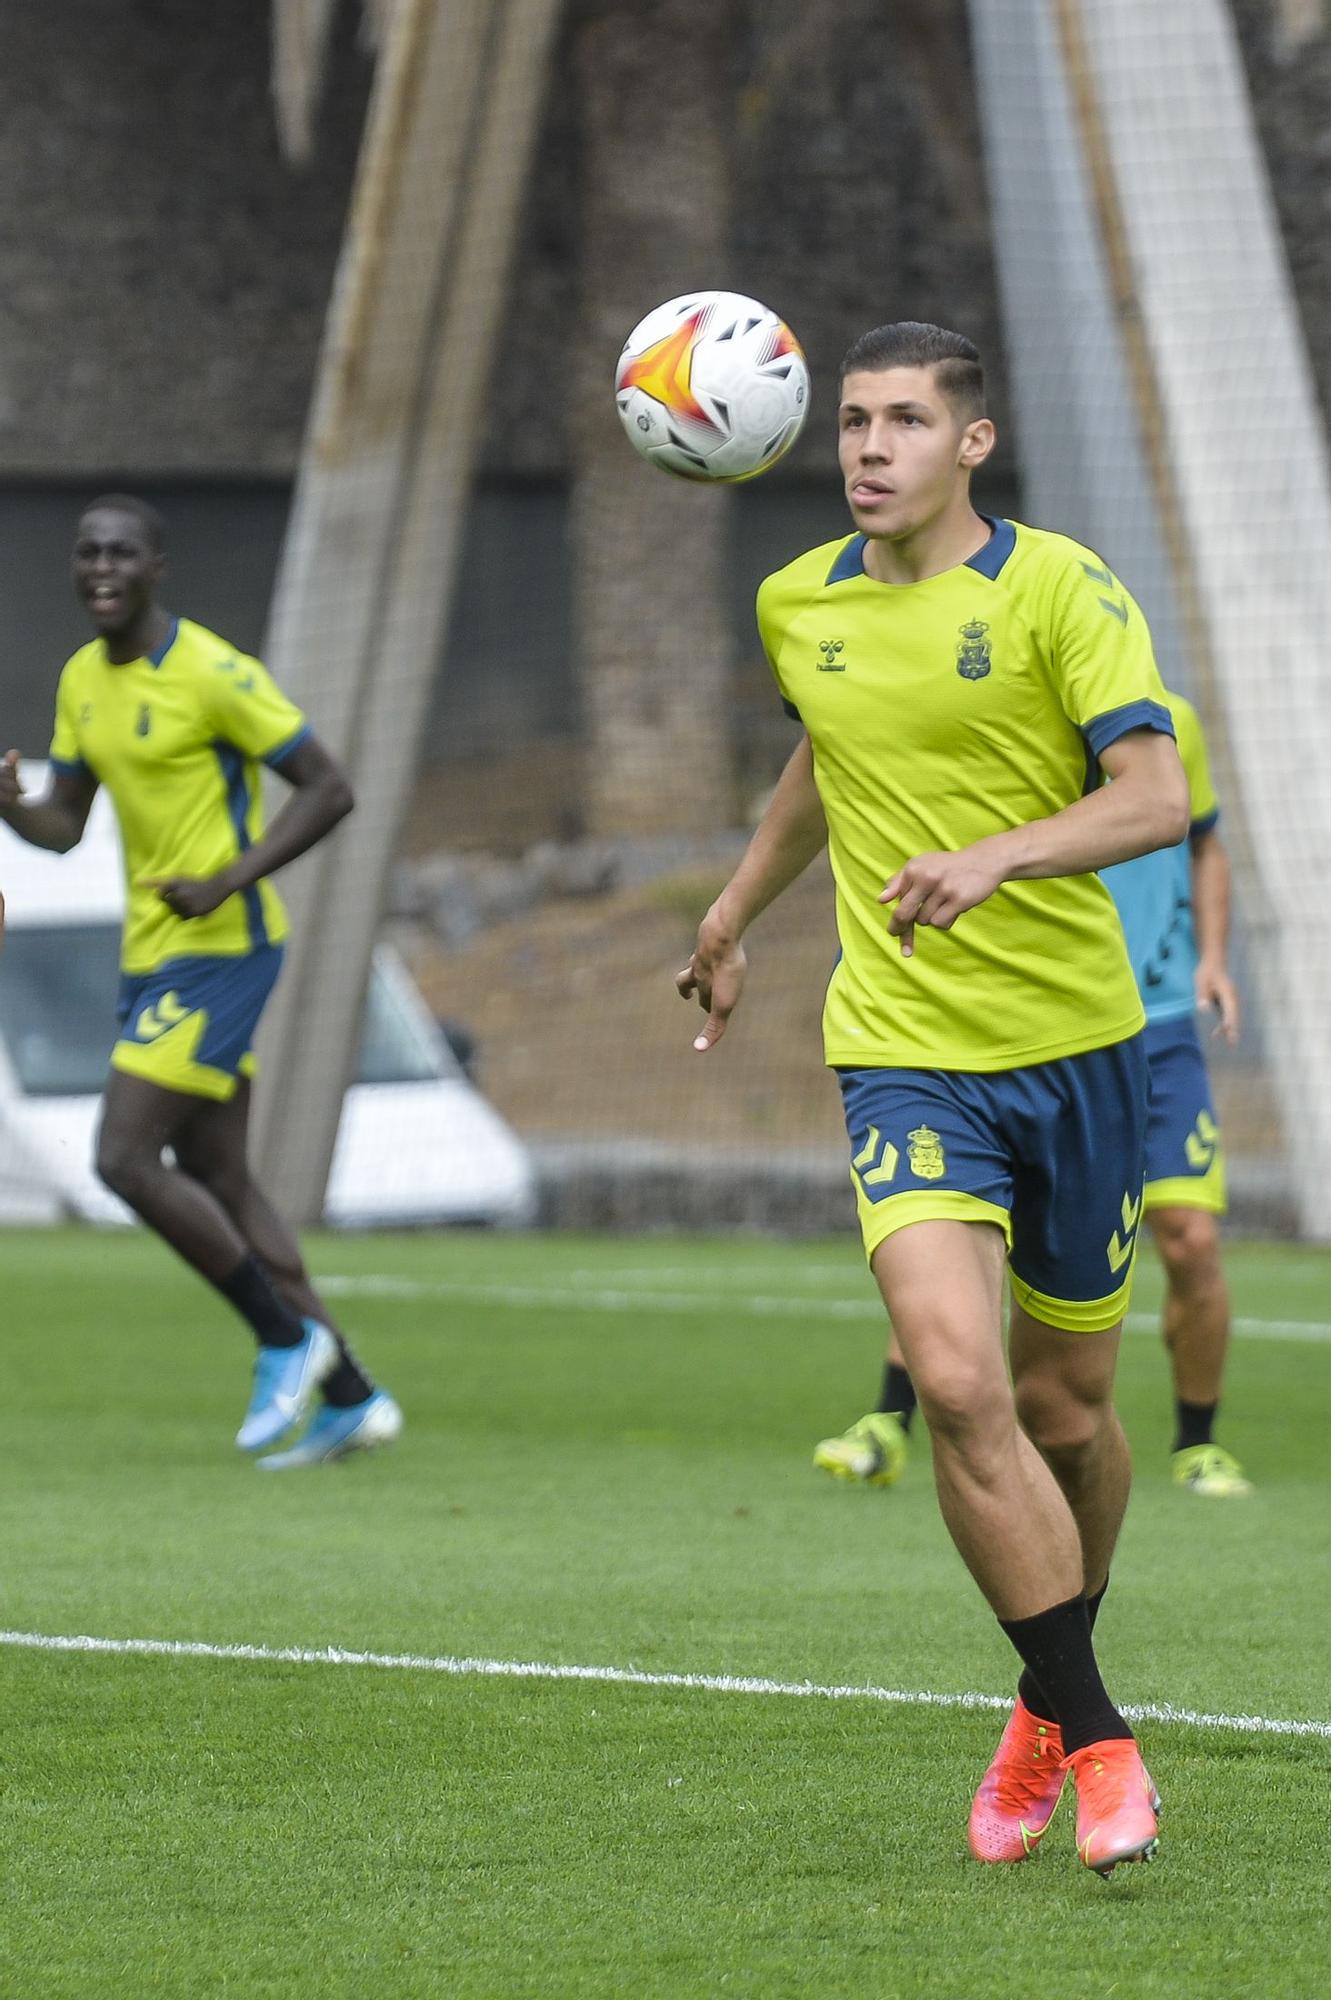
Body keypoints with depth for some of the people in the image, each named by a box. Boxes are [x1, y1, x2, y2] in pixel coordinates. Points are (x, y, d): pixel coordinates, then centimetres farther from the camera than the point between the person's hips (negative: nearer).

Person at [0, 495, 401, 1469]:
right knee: (218, 1181, 9)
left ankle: (287, 1336, 1)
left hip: (219, 949, -9)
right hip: (152, 952, 9)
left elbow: (330, 788, -14)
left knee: (126, 1161, -14)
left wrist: (228, 881, -23)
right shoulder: (82, 680, 10)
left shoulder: (212, 673, -15)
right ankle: (351, 1398, 15)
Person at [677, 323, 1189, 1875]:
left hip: (1074, 1046, -1)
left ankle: (1053, 1699, 36)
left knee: (1065, 1410, 10)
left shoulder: (1058, 589, -8)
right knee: (959, 1386, -19)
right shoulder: (797, 609, 6)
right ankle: (1089, 1737, -11)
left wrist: (995, 858, -32)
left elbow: (1156, 794, -17)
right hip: (903, 1053, 1)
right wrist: (733, 916, 37)